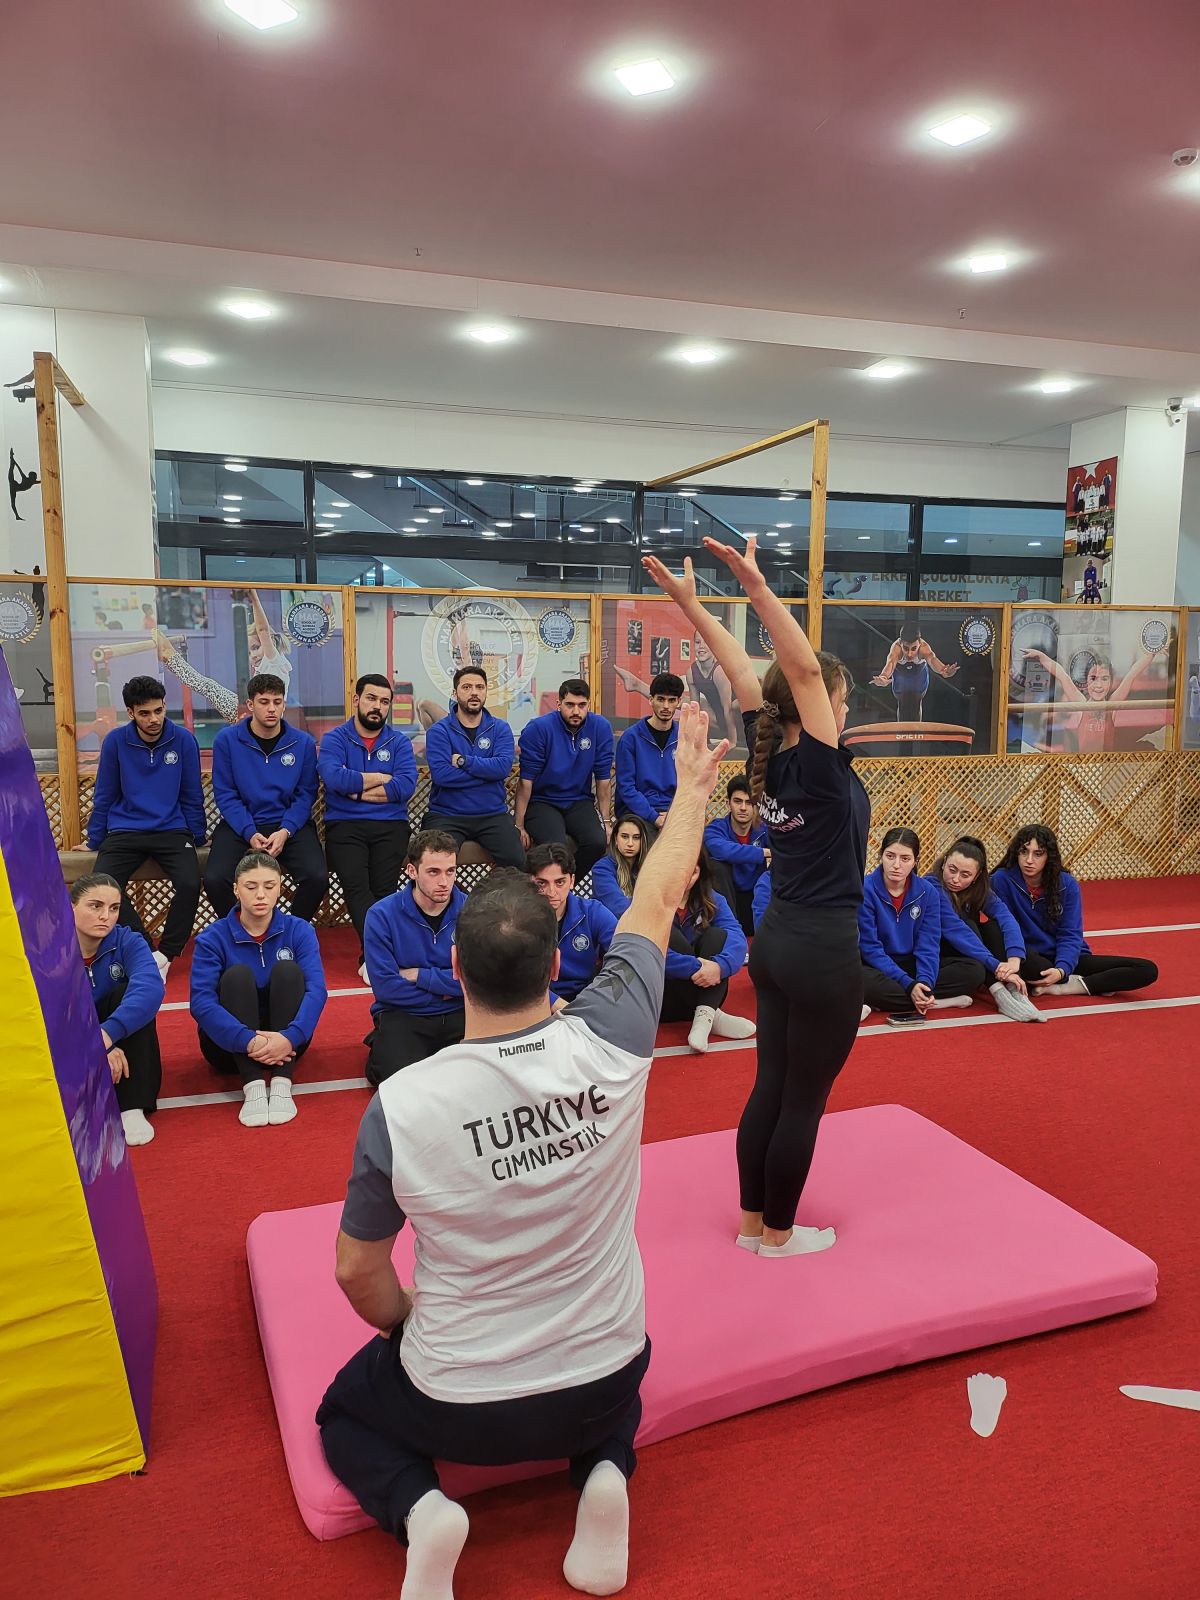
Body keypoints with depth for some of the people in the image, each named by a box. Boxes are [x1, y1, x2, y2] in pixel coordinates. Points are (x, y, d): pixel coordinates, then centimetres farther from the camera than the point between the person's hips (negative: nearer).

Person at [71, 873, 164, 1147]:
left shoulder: (127, 942, -11)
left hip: (118, 1045, 1)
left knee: (128, 992, -25)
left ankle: (132, 1107, -26)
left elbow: (151, 988, -33)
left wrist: (107, 1034, -49)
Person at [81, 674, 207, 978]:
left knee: (190, 884, -28)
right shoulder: (116, 741, -1)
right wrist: (94, 840, 12)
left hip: (172, 831, -1)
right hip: (124, 832, 1)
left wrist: (197, 837, 9)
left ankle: (164, 956, -8)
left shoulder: (183, 739, -2)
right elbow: (104, 796, 9)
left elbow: (192, 796, 7)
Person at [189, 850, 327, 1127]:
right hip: (230, 1043, -1)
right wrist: (248, 1040, -39)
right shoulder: (213, 938, -9)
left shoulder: (298, 930, -5)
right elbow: (201, 1002, -24)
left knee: (287, 969, -23)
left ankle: (281, 1085, -31)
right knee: (238, 974, -25)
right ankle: (252, 1088, -37)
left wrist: (290, 1037, -39)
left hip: (284, 1041, 1)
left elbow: (316, 989, -20)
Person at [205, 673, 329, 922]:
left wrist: (285, 831, -15)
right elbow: (225, 794, -3)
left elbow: (305, 794, 1)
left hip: (291, 825, 0)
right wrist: (250, 833, -16)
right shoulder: (226, 740, -1)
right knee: (214, 880, -25)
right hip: (240, 826, 0)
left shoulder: (303, 742, 2)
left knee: (317, 878, -24)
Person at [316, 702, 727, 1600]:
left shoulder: (400, 1106, -25)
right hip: (601, 1391, 2)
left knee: (346, 1411, 30)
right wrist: (693, 789, 8)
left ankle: (421, 1510, 2)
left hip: (459, 1410, -1)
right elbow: (658, 901, -7)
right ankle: (604, 1477, 9)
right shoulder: (610, 1047, -23)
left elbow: (358, 1272, -9)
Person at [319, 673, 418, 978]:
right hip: (344, 825, -1)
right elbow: (334, 778, -10)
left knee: (383, 887, -22)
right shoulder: (334, 739, 11)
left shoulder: (399, 742, 15)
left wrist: (356, 789, -4)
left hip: (390, 825, 1)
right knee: (355, 883, -26)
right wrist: (382, 778, 0)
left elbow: (406, 786, -4)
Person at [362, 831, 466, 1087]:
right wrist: (442, 993, -5)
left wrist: (418, 975, -9)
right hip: (402, 1015, -1)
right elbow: (385, 987, -11)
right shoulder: (381, 915, -8)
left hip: (459, 1016, 2)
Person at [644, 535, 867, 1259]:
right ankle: (779, 1234, 23)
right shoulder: (821, 765, -20)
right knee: (803, 1101, 8)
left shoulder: (768, 754, 0)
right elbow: (804, 667, -31)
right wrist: (759, 588, -38)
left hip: (777, 940, 8)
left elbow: (741, 670, 2)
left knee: (771, 1086, 17)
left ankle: (752, 1220, 30)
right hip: (825, 952, -8)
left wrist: (688, 602, 5)